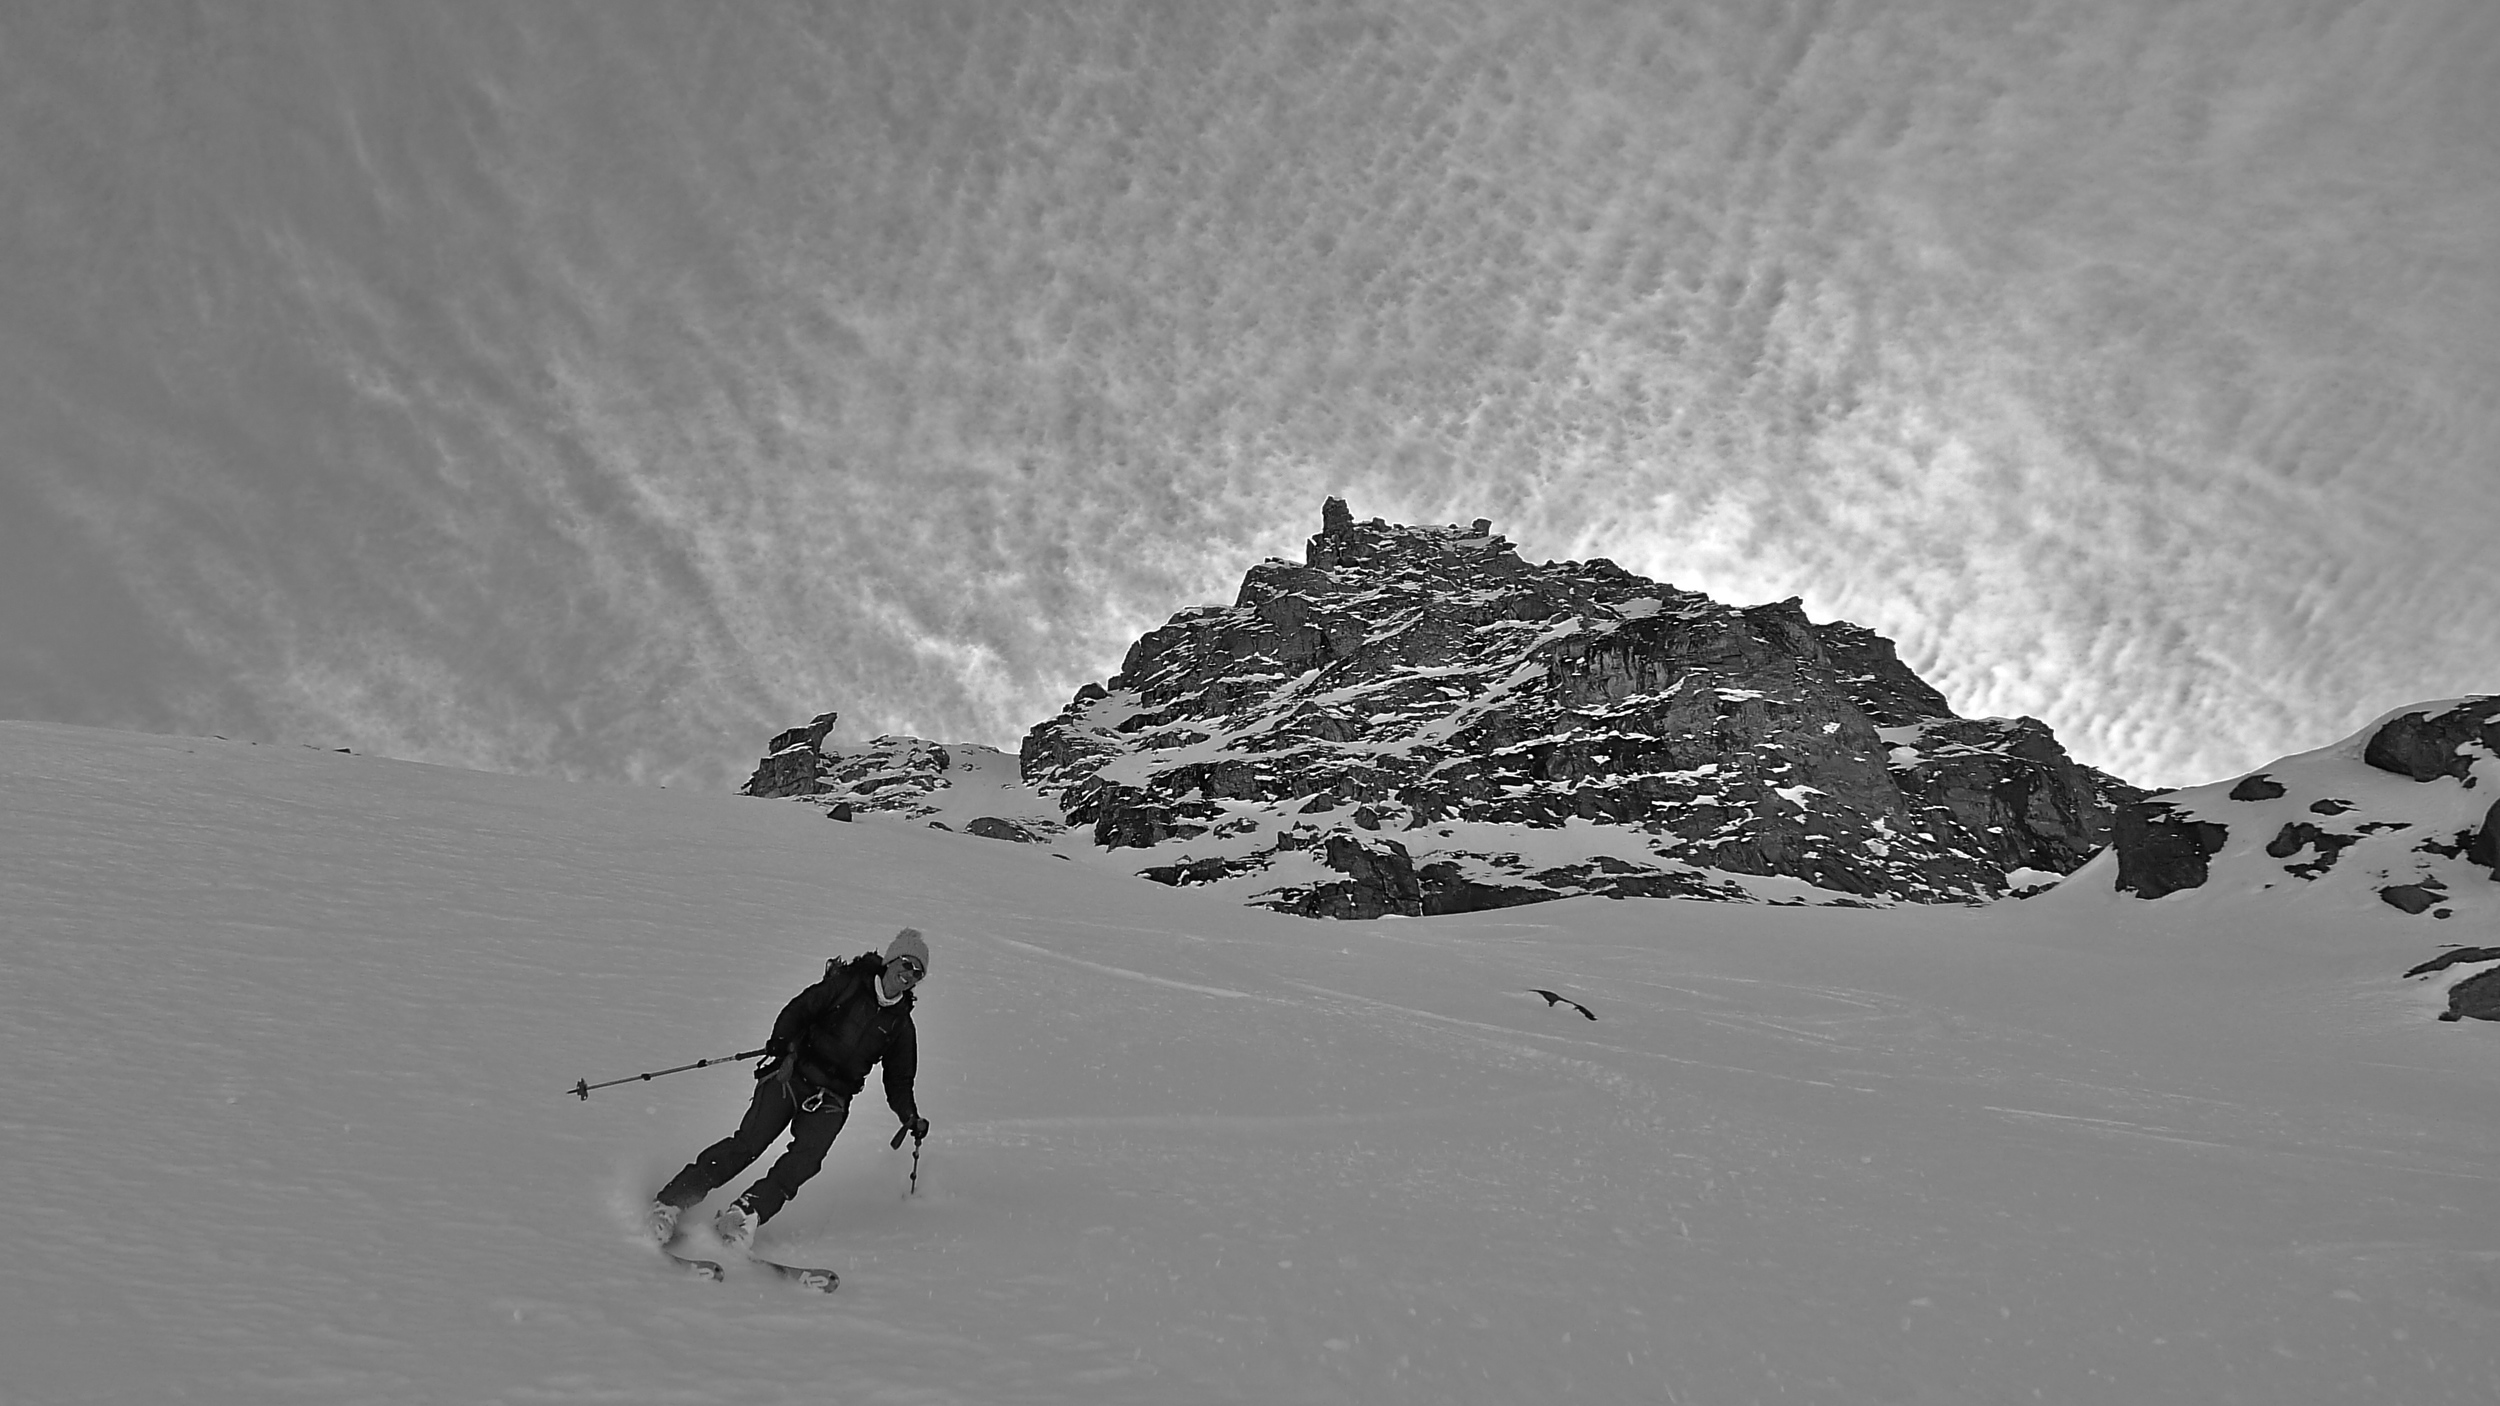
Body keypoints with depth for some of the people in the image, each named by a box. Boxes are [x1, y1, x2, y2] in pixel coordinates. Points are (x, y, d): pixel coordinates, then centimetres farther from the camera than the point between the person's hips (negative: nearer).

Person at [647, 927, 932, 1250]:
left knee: (806, 1157, -23)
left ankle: (746, 1214, -29)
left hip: (830, 1100, 3)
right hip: (792, 1076, -3)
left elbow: (898, 1082, 20)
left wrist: (911, 1118, 9)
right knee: (749, 1142, -18)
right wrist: (784, 1040, -23)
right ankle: (671, 1202, -13)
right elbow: (800, 1008, -5)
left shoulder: (901, 1025, 12)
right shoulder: (848, 983, 2)